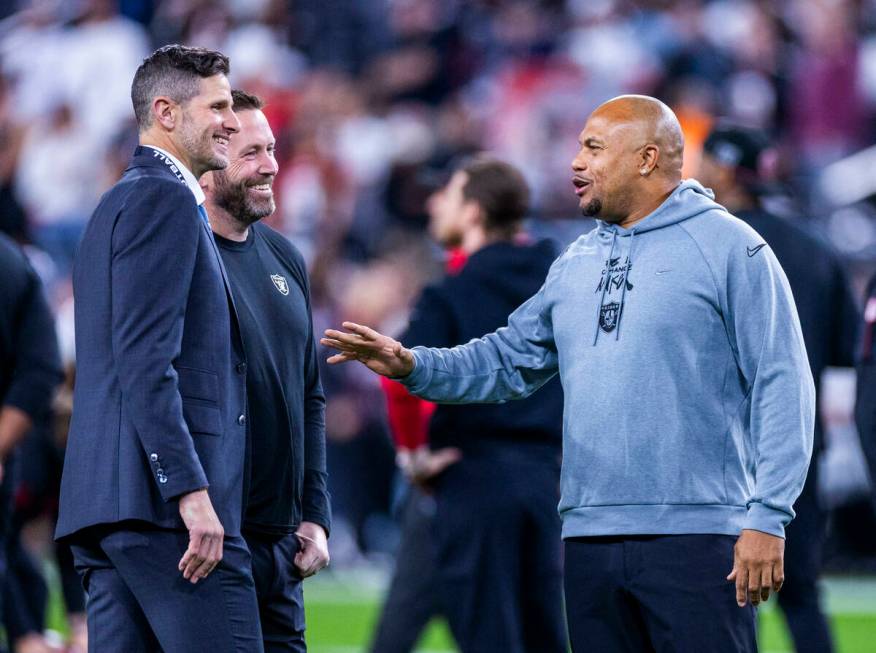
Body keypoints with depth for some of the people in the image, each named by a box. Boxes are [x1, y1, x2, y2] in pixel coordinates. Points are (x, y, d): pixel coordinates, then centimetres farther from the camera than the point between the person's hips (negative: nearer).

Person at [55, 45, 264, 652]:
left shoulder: (120, 202, 24)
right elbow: (145, 361, -18)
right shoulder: (164, 199, -7)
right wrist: (191, 491, -22)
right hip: (159, 496, -10)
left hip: (107, 506, 10)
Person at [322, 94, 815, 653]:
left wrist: (767, 519, -14)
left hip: (695, 537, -7)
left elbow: (782, 389, -8)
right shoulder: (576, 263, 17)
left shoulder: (729, 247, -4)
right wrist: (413, 366, 3)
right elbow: (510, 360, 20)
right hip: (590, 538, 7)